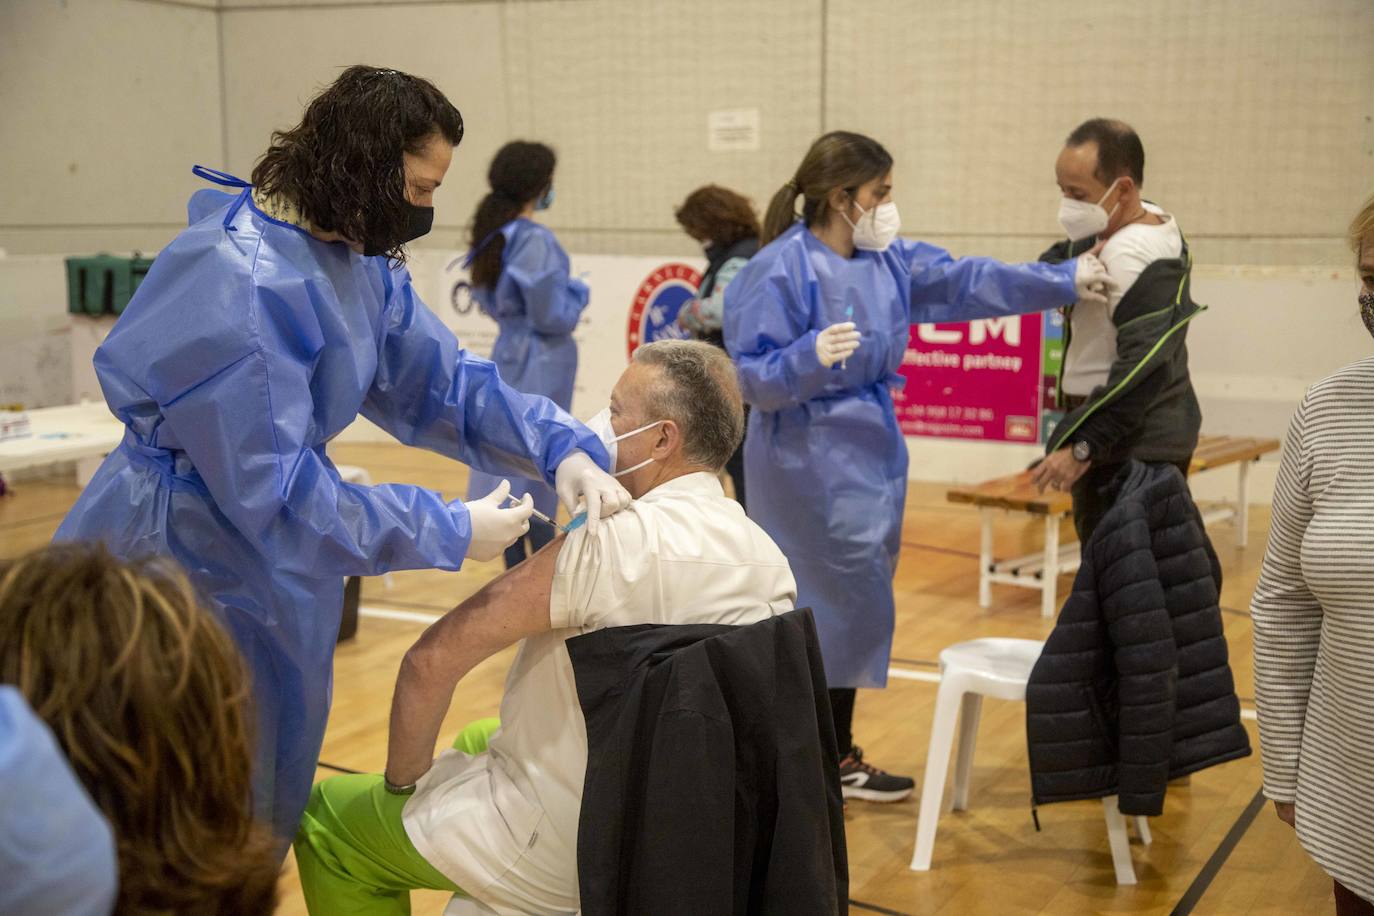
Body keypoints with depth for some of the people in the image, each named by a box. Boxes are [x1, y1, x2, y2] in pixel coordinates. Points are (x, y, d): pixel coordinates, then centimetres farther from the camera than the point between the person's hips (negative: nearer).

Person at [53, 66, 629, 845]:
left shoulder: (363, 264, 1)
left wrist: (564, 447, -15)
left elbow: (444, 381, 3)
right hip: (188, 577, -9)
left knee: (268, 827, 21)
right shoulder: (237, 278, -27)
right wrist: (451, 532, -22)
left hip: (277, 590, 9)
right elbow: (269, 490, -28)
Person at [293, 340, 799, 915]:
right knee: (476, 741, 32)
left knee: (323, 815, 11)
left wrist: (403, 780, -7)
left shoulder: (613, 545, -26)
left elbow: (432, 661, -24)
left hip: (565, 848, -7)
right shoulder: (771, 558, -5)